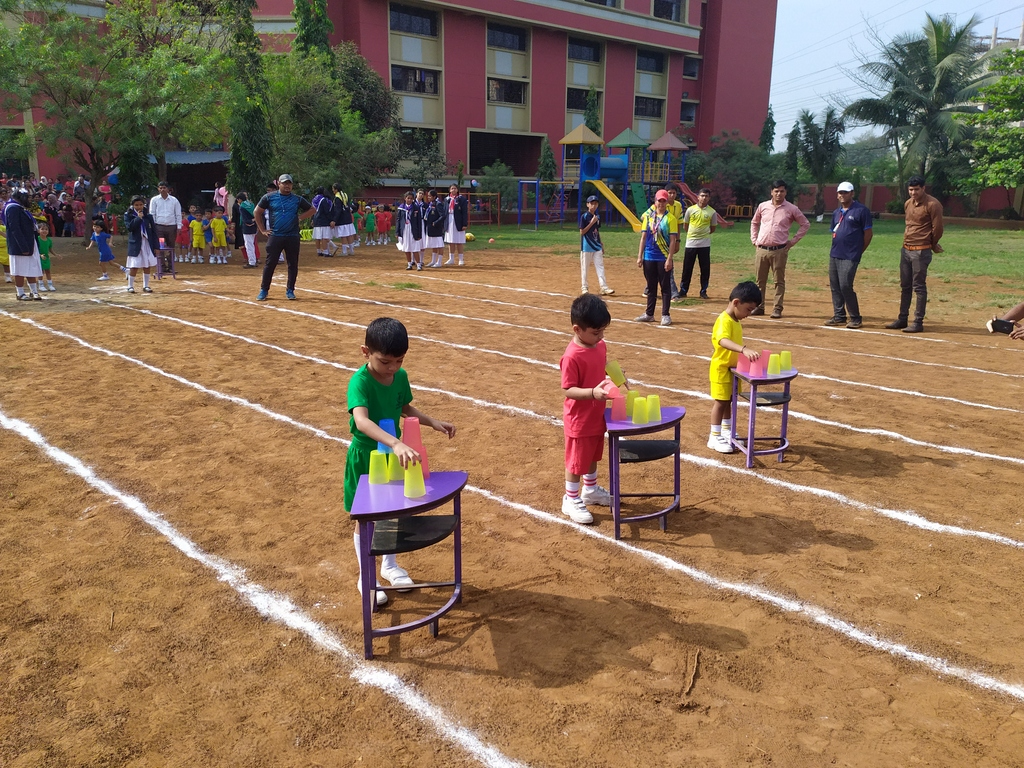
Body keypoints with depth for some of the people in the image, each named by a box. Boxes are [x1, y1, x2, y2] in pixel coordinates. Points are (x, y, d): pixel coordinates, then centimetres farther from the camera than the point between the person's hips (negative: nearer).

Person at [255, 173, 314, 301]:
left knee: (293, 264, 4)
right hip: (275, 236, -1)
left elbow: (312, 210, 15)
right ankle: (263, 290, 7)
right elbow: (257, 212, 11)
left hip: (293, 236, 1)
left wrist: (300, 217, 3)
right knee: (270, 264, -1)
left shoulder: (297, 199, 5)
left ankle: (290, 290, 15)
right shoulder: (269, 198, 3)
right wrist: (262, 230, 7)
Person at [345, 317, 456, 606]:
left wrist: (434, 423, -2)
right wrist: (396, 443, -59)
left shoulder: (400, 376, -8)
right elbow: (361, 421, -45)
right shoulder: (360, 382, -28)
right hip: (365, 456, -6)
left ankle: (389, 565, 42)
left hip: (393, 453, 6)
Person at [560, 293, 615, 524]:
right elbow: (568, 390, -25)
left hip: (597, 416, 8)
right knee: (576, 461, 7)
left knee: (593, 456, 25)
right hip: (579, 420, -8)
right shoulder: (572, 356, -26)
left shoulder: (600, 345, -1)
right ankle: (571, 501, 24)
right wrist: (593, 393, -38)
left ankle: (591, 490, 44)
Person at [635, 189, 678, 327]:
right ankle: (649, 314, 20)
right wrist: (639, 256, 3)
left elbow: (673, 240, -7)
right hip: (649, 257, 4)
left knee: (665, 287, 2)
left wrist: (669, 259, -14)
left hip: (663, 258, -4)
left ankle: (665, 315, 7)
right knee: (651, 286, 12)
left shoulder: (670, 218, -4)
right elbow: (643, 237, 8)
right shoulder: (648, 216, 7)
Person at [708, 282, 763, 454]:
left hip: (732, 367, 9)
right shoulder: (724, 320, -25)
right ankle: (714, 438, 7)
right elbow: (723, 341, -44)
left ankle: (727, 432, 30)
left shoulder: (736, 320, 5)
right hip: (721, 368, -9)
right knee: (721, 402, -2)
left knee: (729, 400, 17)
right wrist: (744, 349, -56)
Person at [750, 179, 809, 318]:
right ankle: (759, 307, 17)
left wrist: (793, 240, 2)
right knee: (760, 280, 8)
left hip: (779, 250, -3)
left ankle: (778, 308, 6)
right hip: (761, 249, 3)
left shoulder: (791, 209, 0)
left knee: (779, 281, 1)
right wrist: (754, 240, 12)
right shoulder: (763, 206, 7)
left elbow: (805, 224, 8)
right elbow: (754, 223, 22)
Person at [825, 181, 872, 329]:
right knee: (835, 286, 8)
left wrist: (858, 252, -2)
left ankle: (855, 318, -1)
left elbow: (868, 233, -4)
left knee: (845, 286, -12)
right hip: (834, 255, 7)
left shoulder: (861, 210, -5)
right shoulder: (836, 213, 15)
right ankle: (839, 316, 17)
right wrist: (836, 248, 12)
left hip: (850, 257, -7)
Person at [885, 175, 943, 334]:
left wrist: (932, 245, 5)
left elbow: (937, 228, -10)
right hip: (906, 249, 8)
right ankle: (902, 319, 20)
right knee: (905, 286, 12)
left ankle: (918, 322, 0)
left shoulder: (932, 204, -12)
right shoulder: (908, 204, 11)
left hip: (921, 251, -8)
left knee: (919, 287, -5)